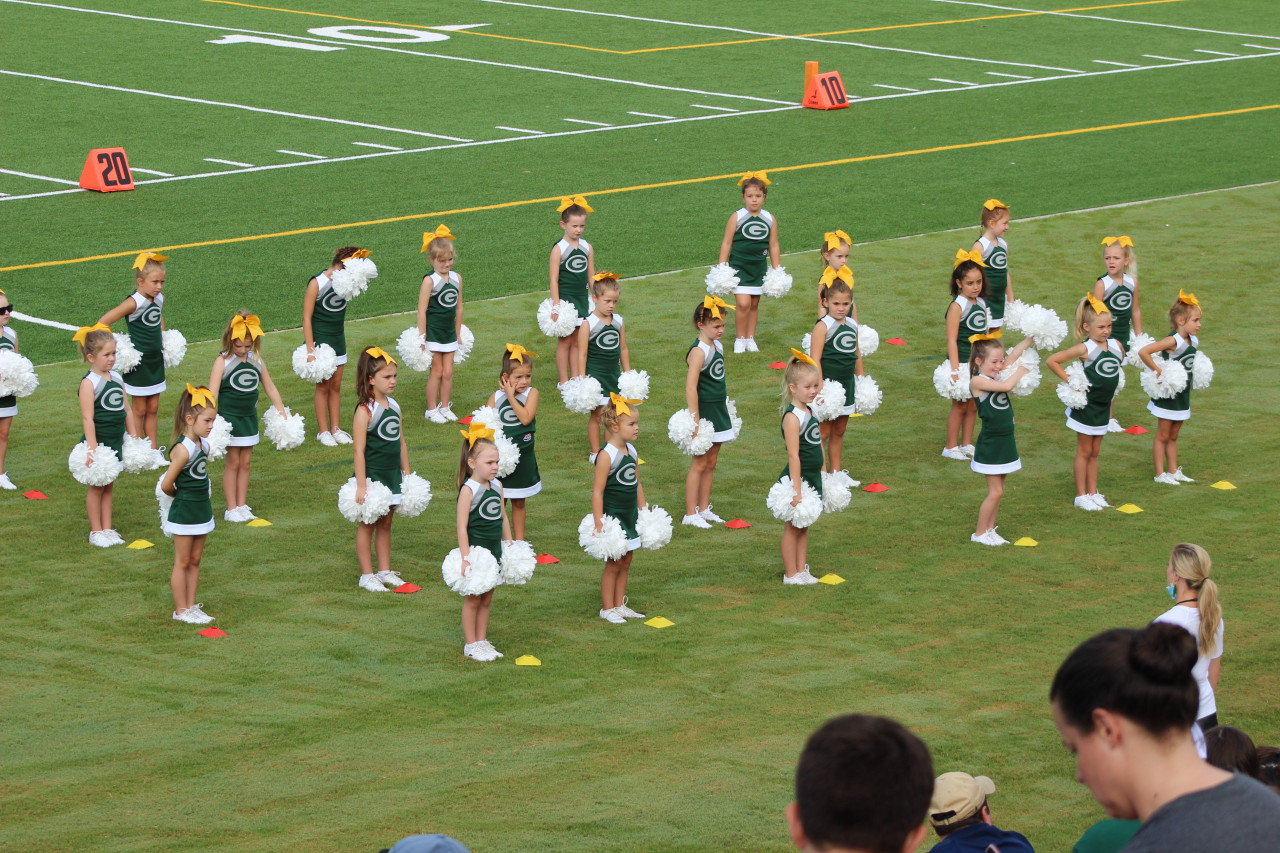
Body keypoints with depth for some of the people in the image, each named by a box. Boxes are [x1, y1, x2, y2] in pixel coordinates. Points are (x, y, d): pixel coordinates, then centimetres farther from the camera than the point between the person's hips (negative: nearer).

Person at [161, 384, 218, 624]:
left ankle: (191, 606, 22)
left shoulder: (204, 445, 4)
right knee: (182, 563, 3)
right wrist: (180, 495, 0)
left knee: (195, 561, 14)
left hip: (202, 511, 8)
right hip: (184, 513, -8)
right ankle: (181, 610, 11)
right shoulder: (183, 449, -22)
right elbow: (166, 485, -18)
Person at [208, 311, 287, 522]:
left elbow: (270, 388, 13)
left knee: (245, 462, 9)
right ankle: (231, 509, 9)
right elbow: (212, 393, -16)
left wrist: (282, 415, 14)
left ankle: (242, 505, 18)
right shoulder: (223, 361, -11)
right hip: (229, 417, -4)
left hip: (249, 418, 4)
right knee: (233, 463, 1)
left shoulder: (257, 360, 3)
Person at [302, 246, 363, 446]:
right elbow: (306, 318, -15)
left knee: (336, 385, 9)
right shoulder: (317, 283, -16)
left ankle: (335, 429, 16)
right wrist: (310, 350, -18)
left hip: (338, 340, 6)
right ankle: (323, 431, 8)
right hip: (320, 340, -6)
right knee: (323, 386, 0)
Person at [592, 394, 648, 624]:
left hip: (630, 517, 7)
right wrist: (599, 523, -20)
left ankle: (619, 605, 24)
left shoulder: (632, 452, 6)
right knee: (613, 564, 1)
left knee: (625, 562, 13)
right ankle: (607, 608, 13)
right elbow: (597, 491, -19)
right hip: (612, 517, -7)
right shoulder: (606, 456, -18)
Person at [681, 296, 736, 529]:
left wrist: (725, 404, 20)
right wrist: (694, 420, -23)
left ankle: (704, 509, 23)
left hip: (718, 411, 8)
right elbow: (690, 388, -22)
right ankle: (690, 514, 6)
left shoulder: (718, 346, 8)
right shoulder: (699, 351, -18)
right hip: (703, 411, -8)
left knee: (711, 462, 14)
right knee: (699, 464, -1)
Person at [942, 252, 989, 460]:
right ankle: (951, 447, 13)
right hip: (962, 362, -7)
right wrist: (955, 369, -23)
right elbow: (951, 339, -18)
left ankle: (966, 444, 24)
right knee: (959, 405, 2)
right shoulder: (958, 306, -15)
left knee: (973, 405, 12)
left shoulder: (981, 303, 7)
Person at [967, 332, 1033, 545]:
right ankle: (979, 534, 7)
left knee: (997, 491, 12)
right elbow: (1007, 386, -25)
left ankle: (989, 530, 22)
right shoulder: (978, 381, -15)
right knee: (995, 492, -4)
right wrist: (1019, 372, -8)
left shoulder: (997, 376, 7)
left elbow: (1015, 354, 6)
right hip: (990, 445, -7)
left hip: (1006, 442, 7)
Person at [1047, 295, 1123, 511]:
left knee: (1094, 452, 15)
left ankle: (1093, 493, 24)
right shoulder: (1084, 349, -17)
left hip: (1103, 408, 5)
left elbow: (1119, 363, 20)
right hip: (1086, 407, -5)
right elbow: (1051, 361, -17)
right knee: (1084, 452, 4)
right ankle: (1081, 496, 13)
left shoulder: (1116, 345, -2)